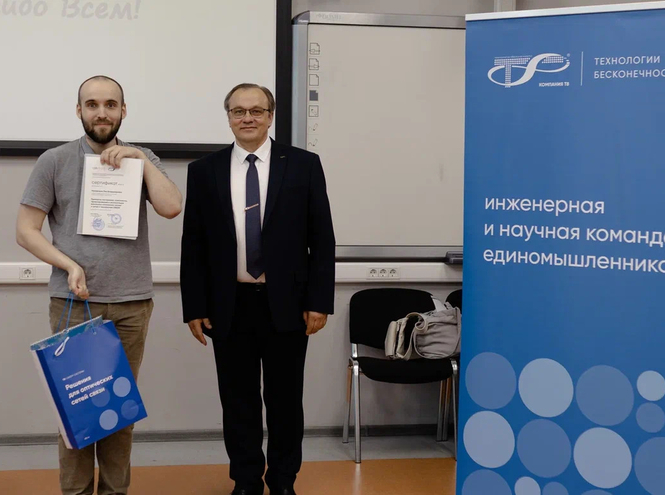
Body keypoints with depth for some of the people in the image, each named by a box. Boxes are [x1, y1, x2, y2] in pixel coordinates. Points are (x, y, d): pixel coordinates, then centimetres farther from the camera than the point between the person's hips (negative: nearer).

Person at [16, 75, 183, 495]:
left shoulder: (141, 159, 7)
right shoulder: (55, 161, 2)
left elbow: (171, 207, -9)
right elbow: (26, 231, 1)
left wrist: (140, 158, -9)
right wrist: (70, 266, -11)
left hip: (132, 303, 1)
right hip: (73, 302, -1)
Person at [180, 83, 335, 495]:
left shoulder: (304, 165, 0)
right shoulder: (204, 171, 3)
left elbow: (322, 239, 0)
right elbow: (193, 245, 4)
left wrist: (320, 301, -5)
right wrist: (195, 307, 0)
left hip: (286, 304, -1)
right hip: (230, 306, 1)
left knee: (285, 399, 9)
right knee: (238, 400, 8)